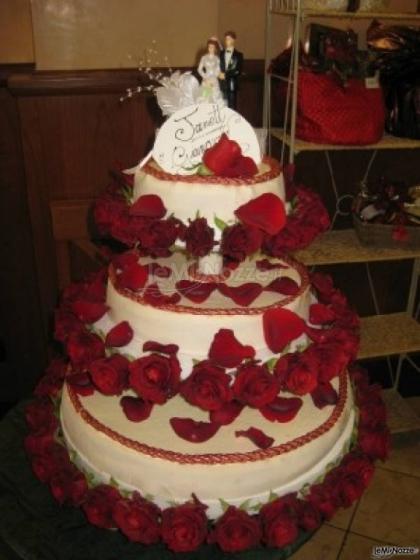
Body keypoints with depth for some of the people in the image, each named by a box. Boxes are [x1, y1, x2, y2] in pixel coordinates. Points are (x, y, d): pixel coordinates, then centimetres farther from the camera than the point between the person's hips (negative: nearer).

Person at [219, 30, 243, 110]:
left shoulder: (238, 55, 4)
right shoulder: (221, 53, 11)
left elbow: (238, 71, -6)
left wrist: (226, 75, -10)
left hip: (232, 85, -2)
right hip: (222, 84, 2)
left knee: (231, 106, -1)